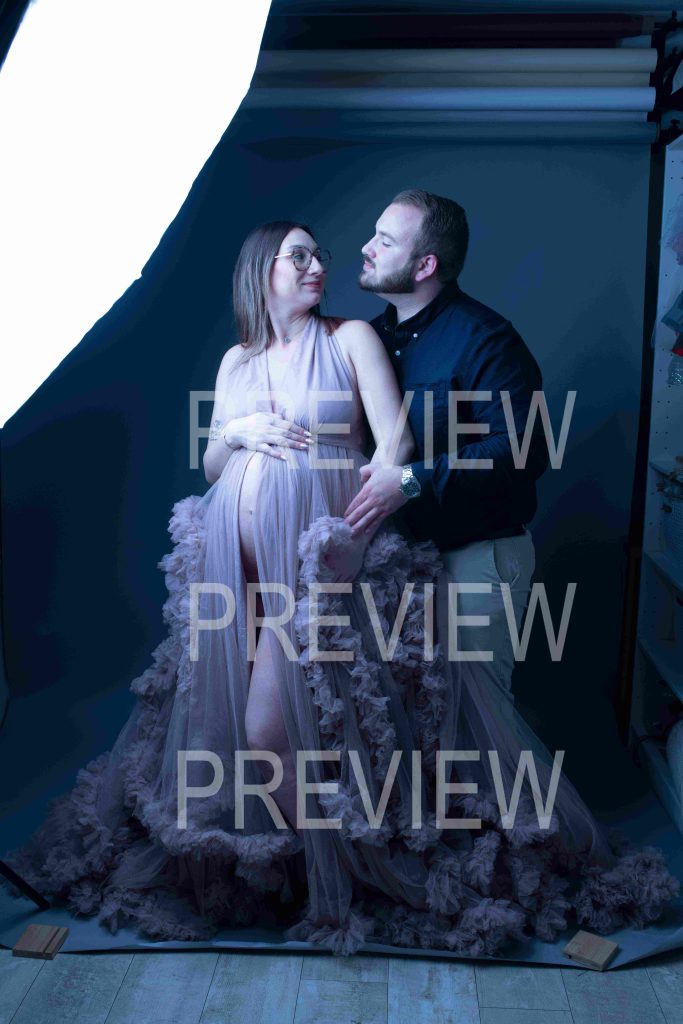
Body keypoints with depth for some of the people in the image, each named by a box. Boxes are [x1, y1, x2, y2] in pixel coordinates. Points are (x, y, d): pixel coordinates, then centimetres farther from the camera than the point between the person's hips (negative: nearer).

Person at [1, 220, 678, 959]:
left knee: (275, 722, -9)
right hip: (231, 556, 5)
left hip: (313, 553, -5)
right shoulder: (237, 360, 16)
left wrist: (351, 532, -18)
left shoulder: (351, 339, 3)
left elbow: (396, 441, -8)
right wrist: (237, 432, -2)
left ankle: (325, 876, 15)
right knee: (222, 701, 8)